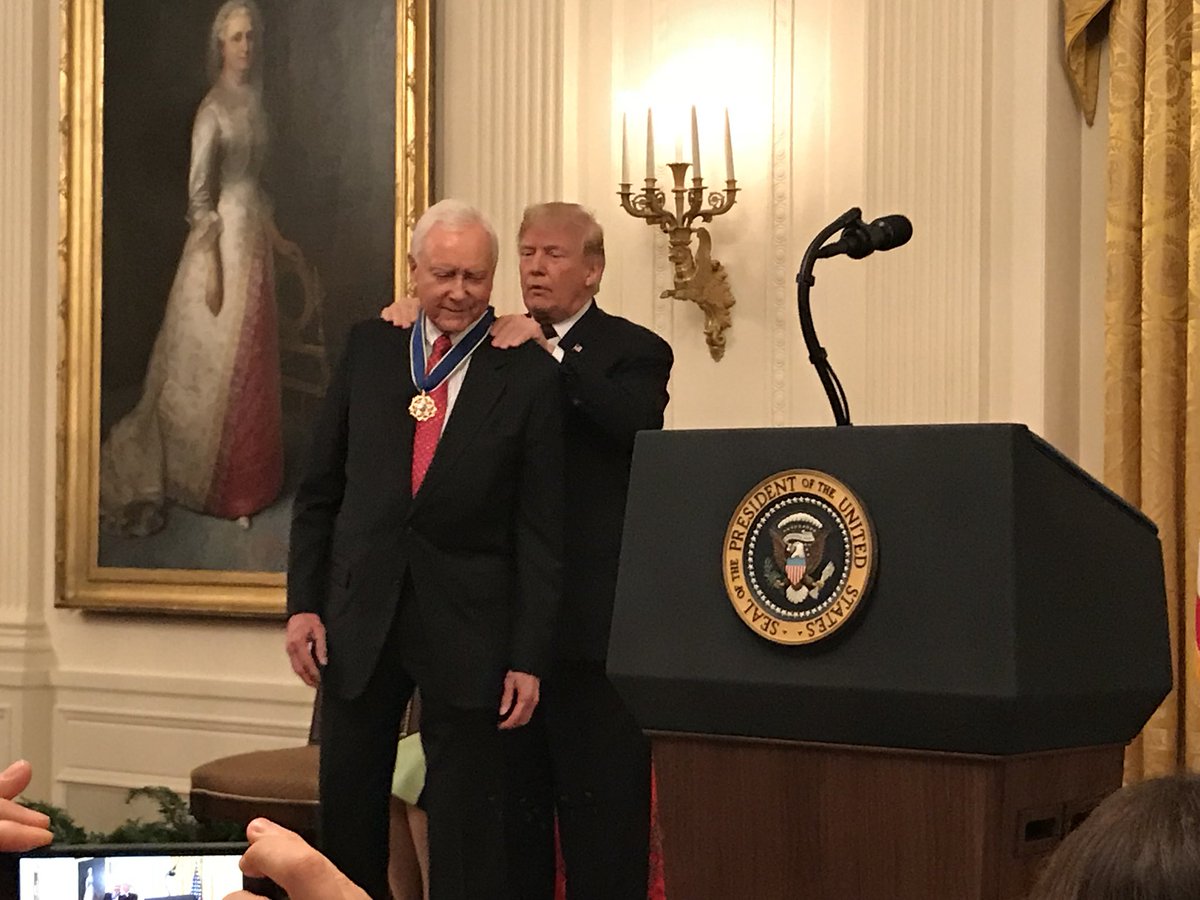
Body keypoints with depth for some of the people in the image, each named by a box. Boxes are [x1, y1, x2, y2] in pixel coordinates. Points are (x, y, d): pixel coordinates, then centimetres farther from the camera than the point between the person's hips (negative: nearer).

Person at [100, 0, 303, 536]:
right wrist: (212, 264, -19)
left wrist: (275, 238, 22)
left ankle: (246, 479, 21)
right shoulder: (213, 108, -14)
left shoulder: (251, 101, 10)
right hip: (223, 238, -8)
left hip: (253, 237, 8)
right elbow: (199, 193, -16)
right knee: (218, 363, 0)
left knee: (250, 362, 12)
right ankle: (210, 485, 11)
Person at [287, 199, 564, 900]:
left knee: (468, 828, 5)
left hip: (468, 628, -3)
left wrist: (529, 657, -7)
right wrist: (304, 602, 1)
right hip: (359, 616, 3)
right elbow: (319, 490, 9)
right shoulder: (369, 349, 5)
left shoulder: (529, 376, -4)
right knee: (348, 815, 11)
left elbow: (541, 532, -4)